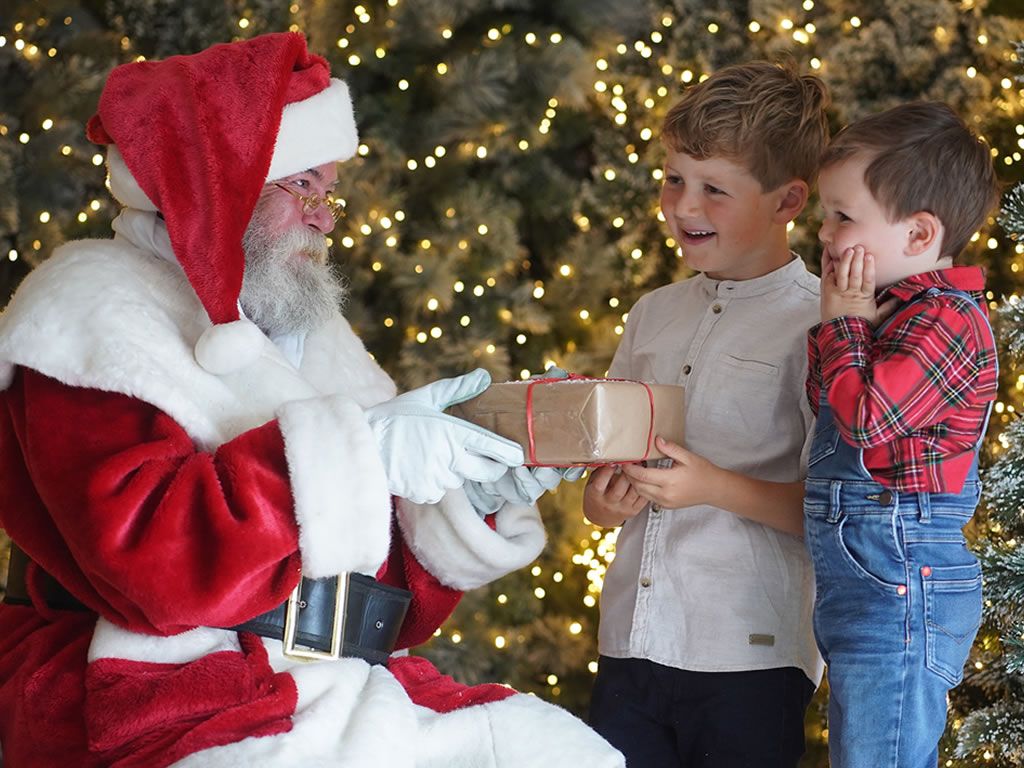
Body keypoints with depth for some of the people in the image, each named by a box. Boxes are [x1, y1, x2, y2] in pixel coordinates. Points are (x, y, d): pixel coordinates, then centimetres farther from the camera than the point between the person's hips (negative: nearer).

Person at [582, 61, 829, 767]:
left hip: (749, 662, -5)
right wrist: (604, 502, -1)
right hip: (630, 649, 5)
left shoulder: (818, 326, -6)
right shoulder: (653, 316, 15)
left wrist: (714, 487, -20)